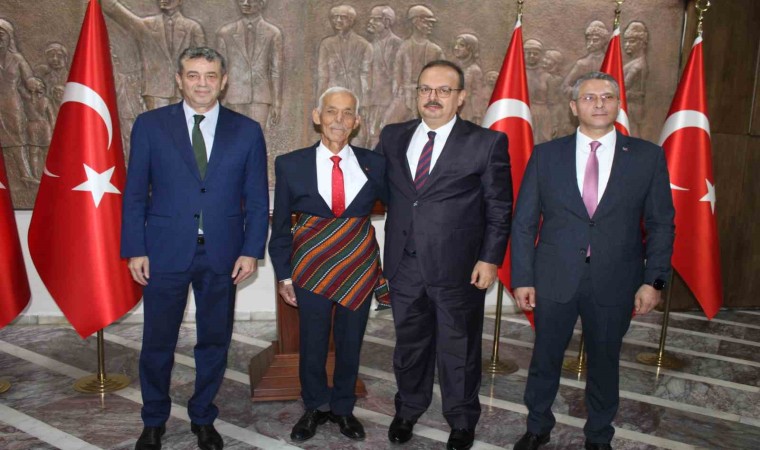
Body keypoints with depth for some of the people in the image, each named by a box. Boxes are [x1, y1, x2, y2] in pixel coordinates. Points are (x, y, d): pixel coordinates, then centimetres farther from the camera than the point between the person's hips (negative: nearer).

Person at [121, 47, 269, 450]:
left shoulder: (247, 131, 3)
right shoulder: (150, 125, 1)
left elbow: (257, 200, 3)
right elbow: (135, 193, 2)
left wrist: (251, 250, -5)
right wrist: (135, 250, -4)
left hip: (223, 256, 1)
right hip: (165, 251, 0)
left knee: (215, 341, 12)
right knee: (158, 342, 10)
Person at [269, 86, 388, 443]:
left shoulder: (373, 164, -1)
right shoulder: (290, 165, -3)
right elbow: (281, 226, 2)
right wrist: (284, 274, 0)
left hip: (359, 270, 1)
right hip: (312, 270, -1)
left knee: (350, 343, 14)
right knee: (312, 344, 11)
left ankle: (343, 408, 37)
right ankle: (316, 407, 36)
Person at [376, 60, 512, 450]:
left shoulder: (487, 143, -4)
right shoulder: (392, 137, 6)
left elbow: (499, 208, -4)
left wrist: (490, 258, -8)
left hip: (459, 267, -3)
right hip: (404, 263, 3)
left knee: (458, 347, 13)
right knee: (409, 341, 19)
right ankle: (408, 409, 42)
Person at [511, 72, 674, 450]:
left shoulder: (647, 156, 0)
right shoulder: (546, 155, -1)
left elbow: (661, 224, 2)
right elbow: (523, 223, 0)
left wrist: (654, 280, -4)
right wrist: (522, 278, -3)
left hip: (614, 284, 0)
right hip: (555, 279, 0)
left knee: (604, 363, 16)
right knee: (545, 360, 14)